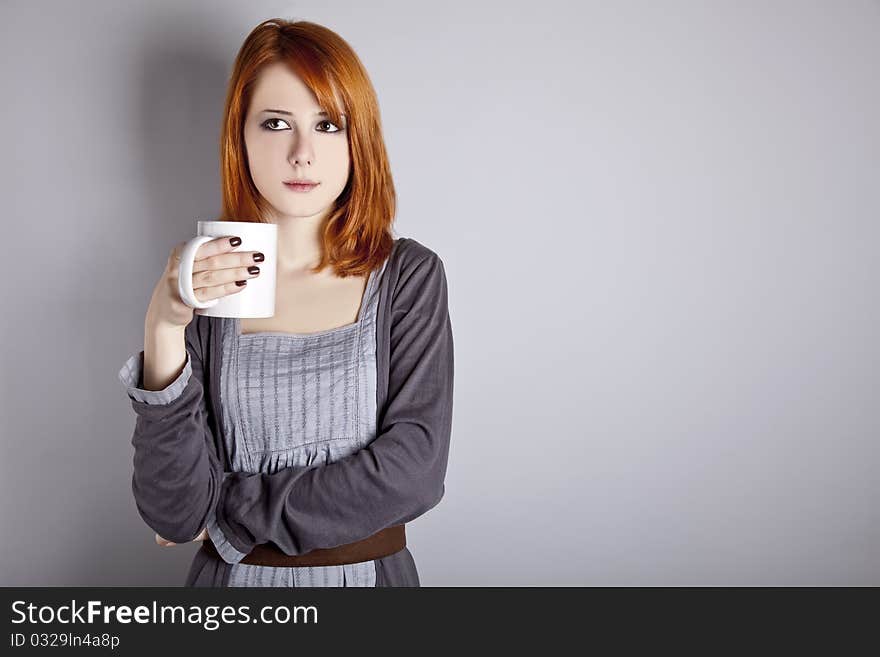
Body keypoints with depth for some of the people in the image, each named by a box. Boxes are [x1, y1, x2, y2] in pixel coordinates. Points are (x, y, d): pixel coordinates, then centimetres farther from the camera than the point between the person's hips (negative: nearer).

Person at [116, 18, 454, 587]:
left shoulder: (410, 273, -9)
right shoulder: (202, 283, -8)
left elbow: (416, 468, -18)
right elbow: (174, 514, -14)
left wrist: (233, 513, -12)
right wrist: (164, 330, -25)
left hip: (369, 570, 0)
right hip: (233, 577, 1)